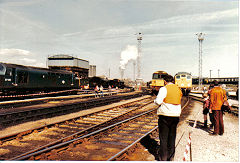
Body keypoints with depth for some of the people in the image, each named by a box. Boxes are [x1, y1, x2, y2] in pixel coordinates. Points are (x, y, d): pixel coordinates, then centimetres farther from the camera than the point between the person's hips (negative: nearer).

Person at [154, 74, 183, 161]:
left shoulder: (164, 89, -11)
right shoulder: (178, 89, 11)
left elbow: (158, 101, -18)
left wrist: (155, 100, 3)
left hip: (165, 115, -6)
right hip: (176, 115, 6)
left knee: (163, 137, 4)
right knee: (172, 136, 15)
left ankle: (163, 157, 9)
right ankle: (171, 156, 22)